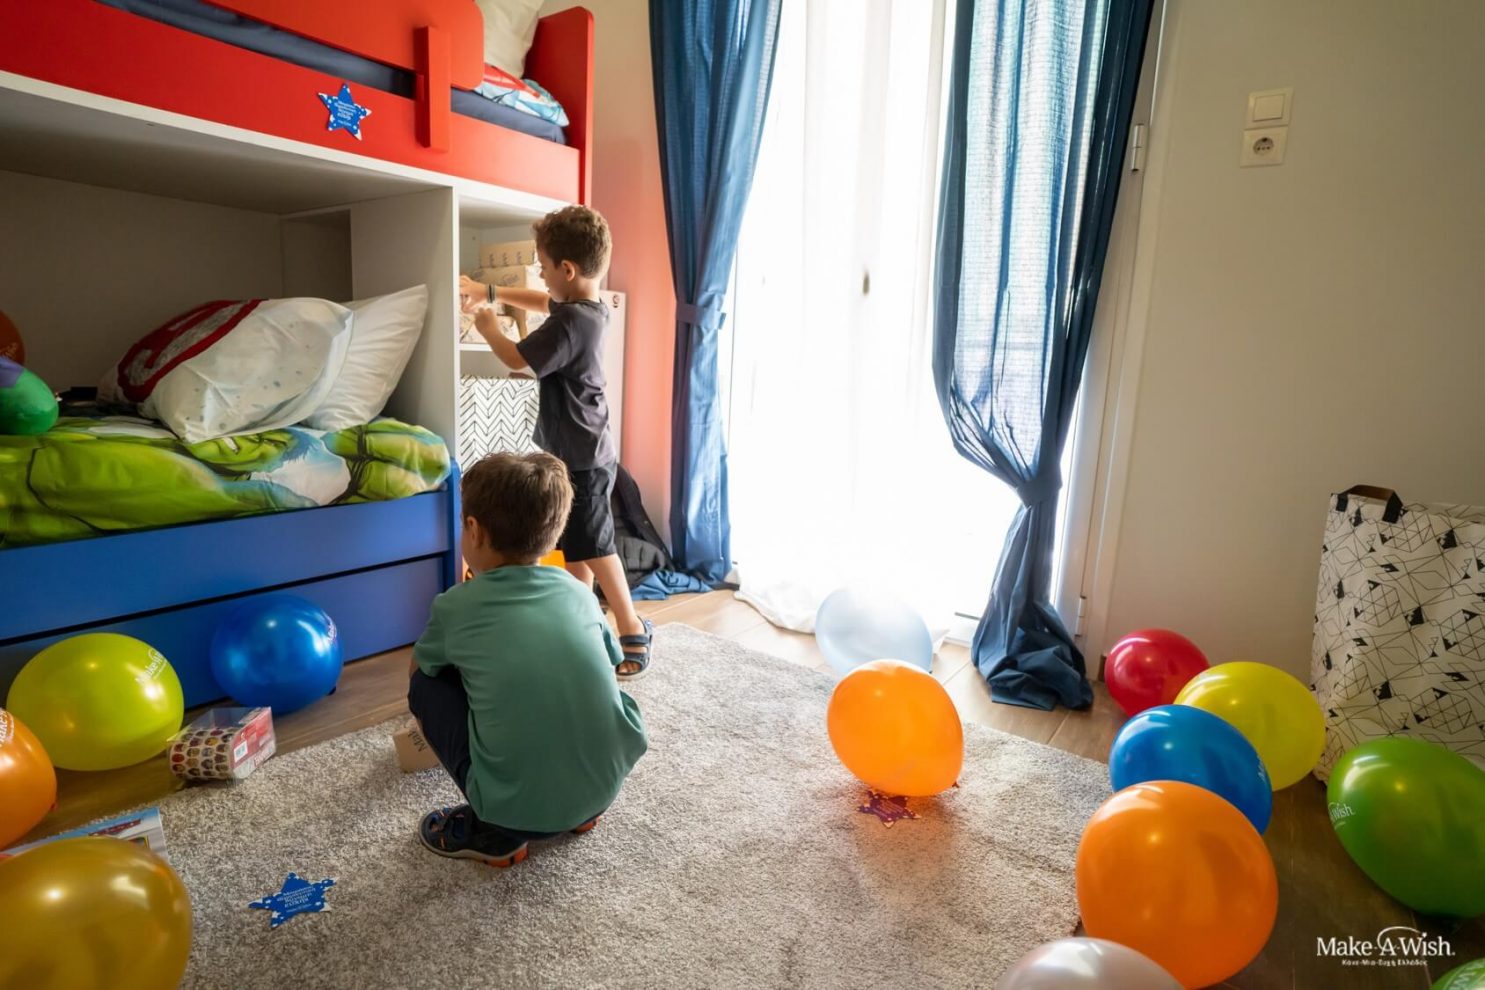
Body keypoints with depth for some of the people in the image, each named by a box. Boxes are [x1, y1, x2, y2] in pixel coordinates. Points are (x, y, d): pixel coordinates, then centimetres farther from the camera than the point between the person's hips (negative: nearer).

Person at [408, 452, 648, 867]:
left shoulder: (456, 606, -2)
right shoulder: (579, 593, 4)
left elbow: (417, 670, 21)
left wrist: (422, 713, 45)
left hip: (519, 810, -4)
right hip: (606, 785, 4)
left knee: (427, 684, 13)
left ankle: (494, 831, 12)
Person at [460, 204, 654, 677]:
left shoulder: (570, 322, -24)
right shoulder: (588, 307, 6)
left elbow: (517, 358, -16)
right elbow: (544, 301, 26)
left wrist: (487, 324, 2)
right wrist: (491, 292, 23)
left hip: (582, 459, -10)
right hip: (581, 453, 10)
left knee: (594, 547, -1)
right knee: (576, 545, 18)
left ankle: (633, 633, 10)